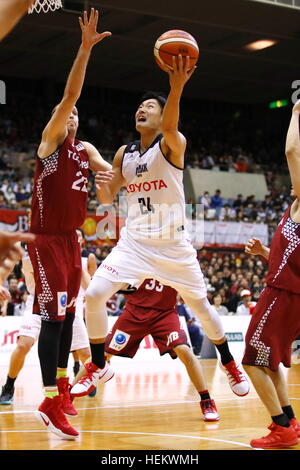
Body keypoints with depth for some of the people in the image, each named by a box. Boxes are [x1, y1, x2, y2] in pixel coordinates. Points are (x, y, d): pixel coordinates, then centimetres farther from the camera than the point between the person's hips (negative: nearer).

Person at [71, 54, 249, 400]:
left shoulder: (173, 144, -10)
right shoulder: (123, 153, 6)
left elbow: (169, 128, -35)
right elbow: (108, 198, 13)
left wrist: (176, 88, -54)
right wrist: (102, 187, -13)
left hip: (173, 243, -3)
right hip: (134, 240, 4)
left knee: (200, 305, 8)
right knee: (93, 295, -13)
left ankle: (229, 362, 32)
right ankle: (97, 365, 6)